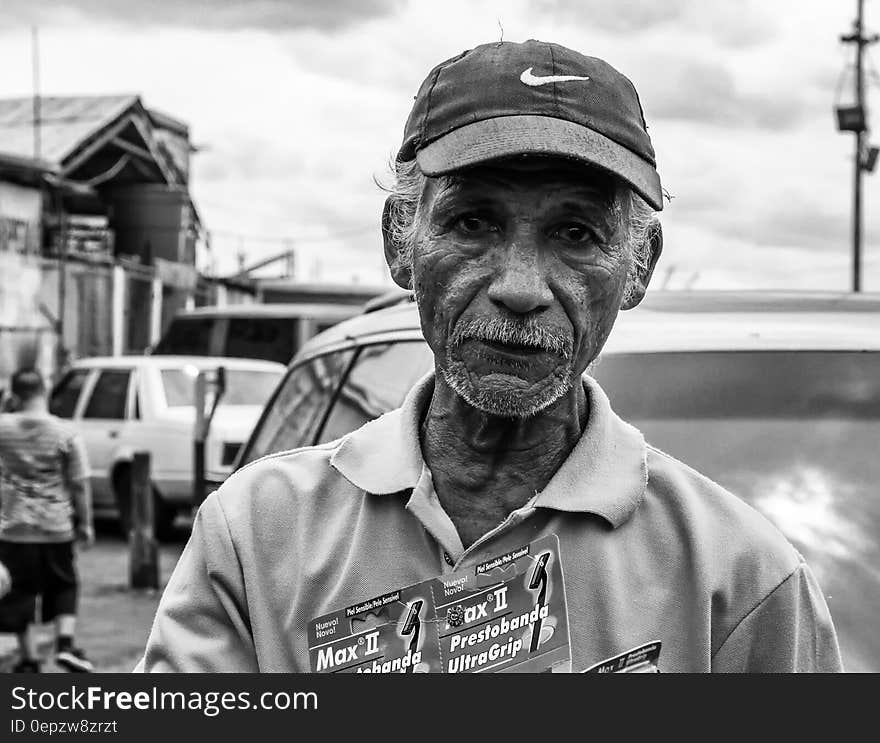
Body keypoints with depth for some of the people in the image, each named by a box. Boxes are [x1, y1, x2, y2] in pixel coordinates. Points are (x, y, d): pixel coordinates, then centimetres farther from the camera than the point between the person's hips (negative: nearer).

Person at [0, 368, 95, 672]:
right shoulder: (66, 435, -9)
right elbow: (79, 484, -5)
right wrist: (85, 523, 4)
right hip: (56, 526, 0)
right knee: (64, 585, 16)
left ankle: (29, 658, 13)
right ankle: (65, 644, 2)